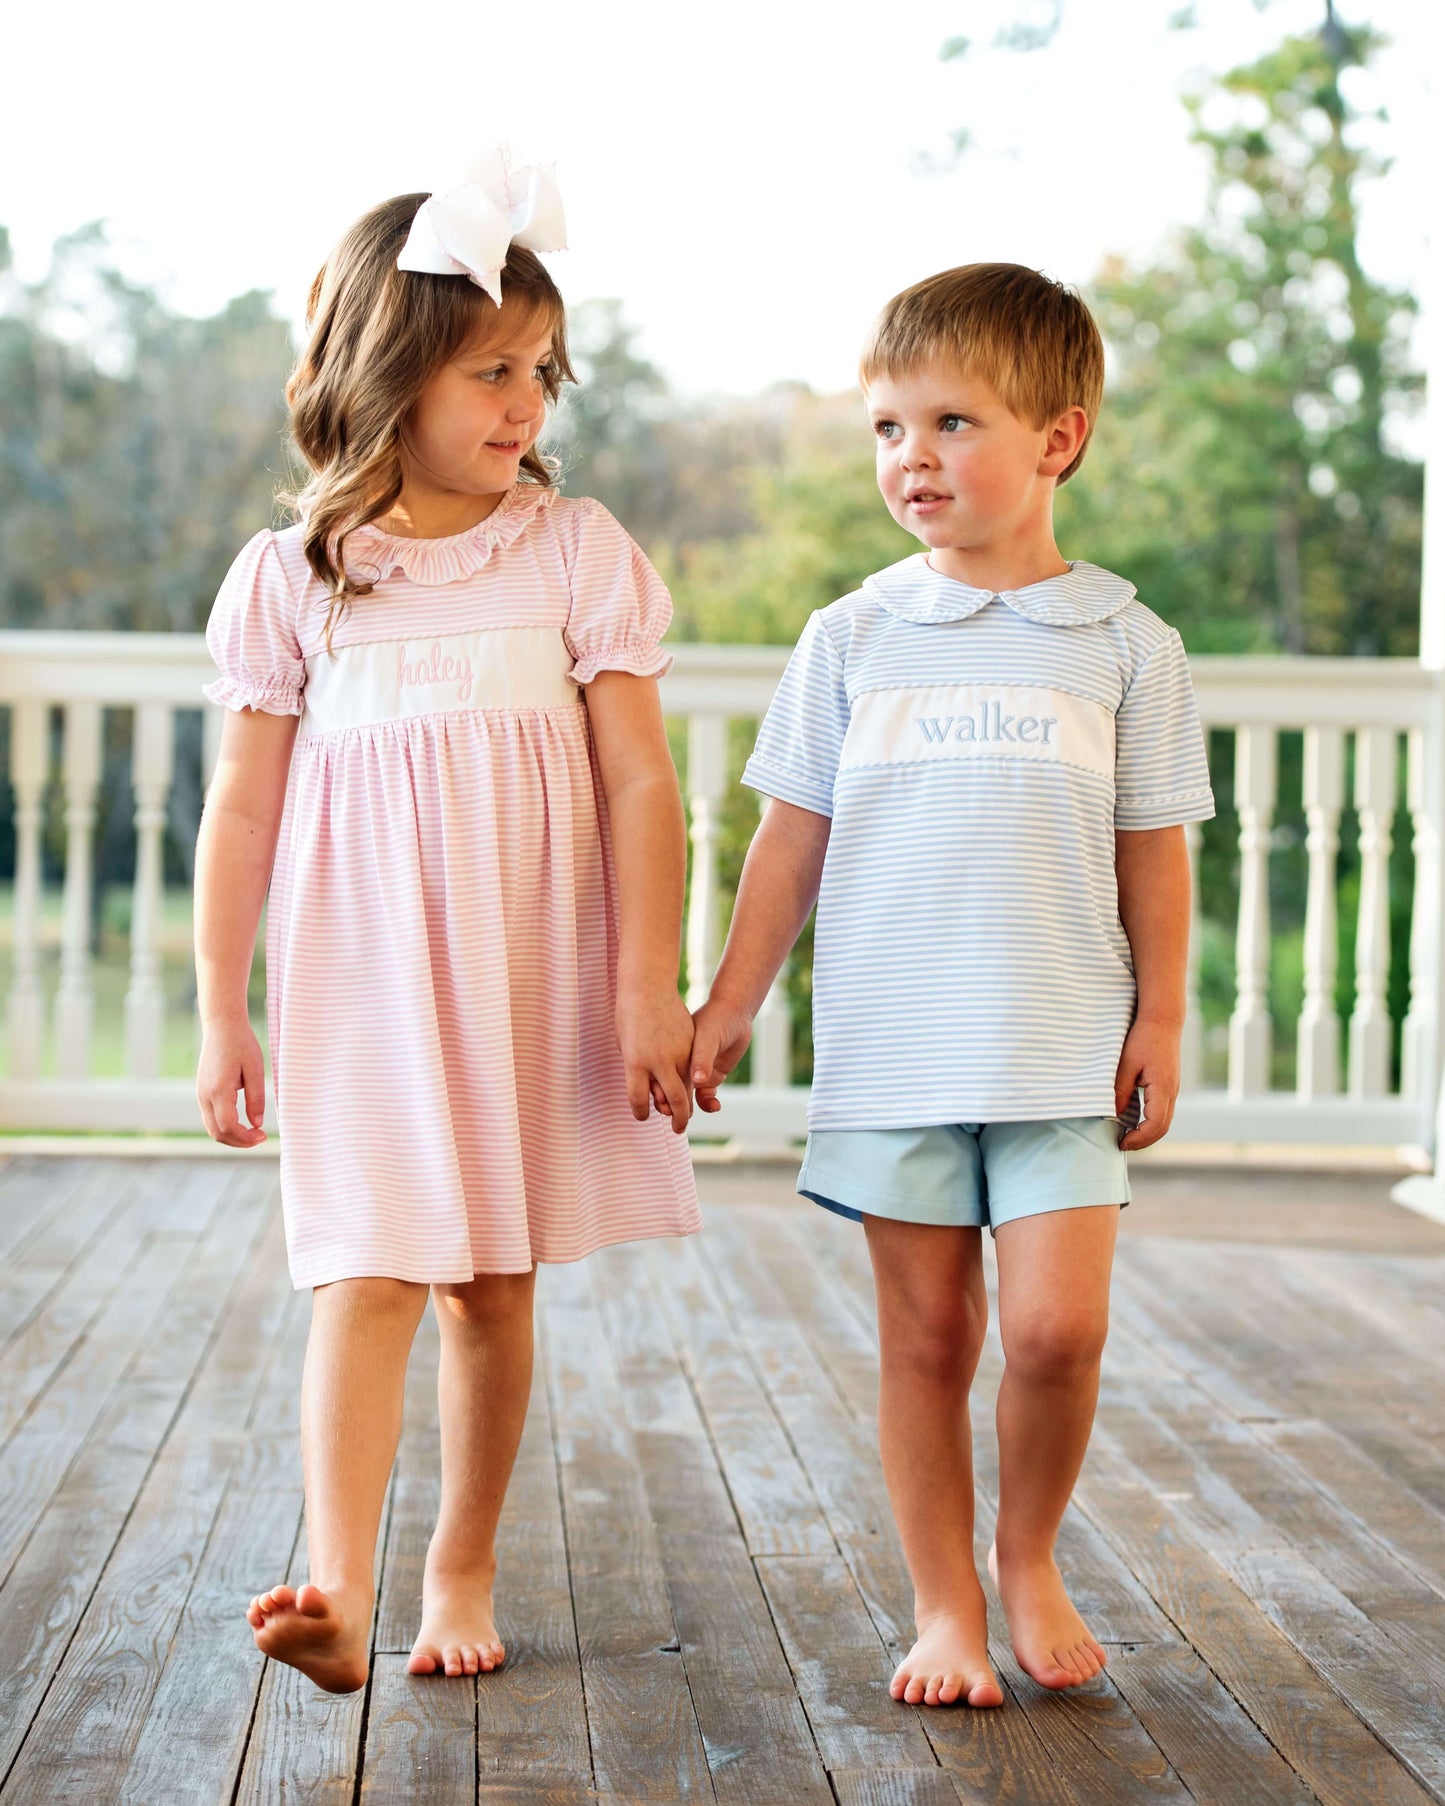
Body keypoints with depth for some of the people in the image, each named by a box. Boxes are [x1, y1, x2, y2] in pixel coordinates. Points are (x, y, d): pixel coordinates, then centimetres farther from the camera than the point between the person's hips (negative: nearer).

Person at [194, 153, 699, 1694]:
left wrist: (649, 991, -6)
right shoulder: (291, 574, 0)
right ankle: (337, 1593, -16)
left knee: (492, 1281, 9)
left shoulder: (579, 553, 0)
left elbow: (640, 783, -1)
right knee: (364, 1275, -11)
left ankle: (461, 1570, 24)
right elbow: (242, 811, 4)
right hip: (358, 975, -1)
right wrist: (221, 1015, 4)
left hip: (531, 971, 1)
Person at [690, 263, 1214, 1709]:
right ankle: (944, 1604, 20)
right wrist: (728, 1005, 5)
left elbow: (1152, 850, 6)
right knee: (927, 1335, 6)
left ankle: (1029, 1558, 18)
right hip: (890, 1050, 1)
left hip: (1064, 1050, -1)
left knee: (1055, 1326, -9)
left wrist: (1160, 1019, 2)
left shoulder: (1124, 644, 2)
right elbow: (793, 836, 7)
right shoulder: (853, 638, 4)